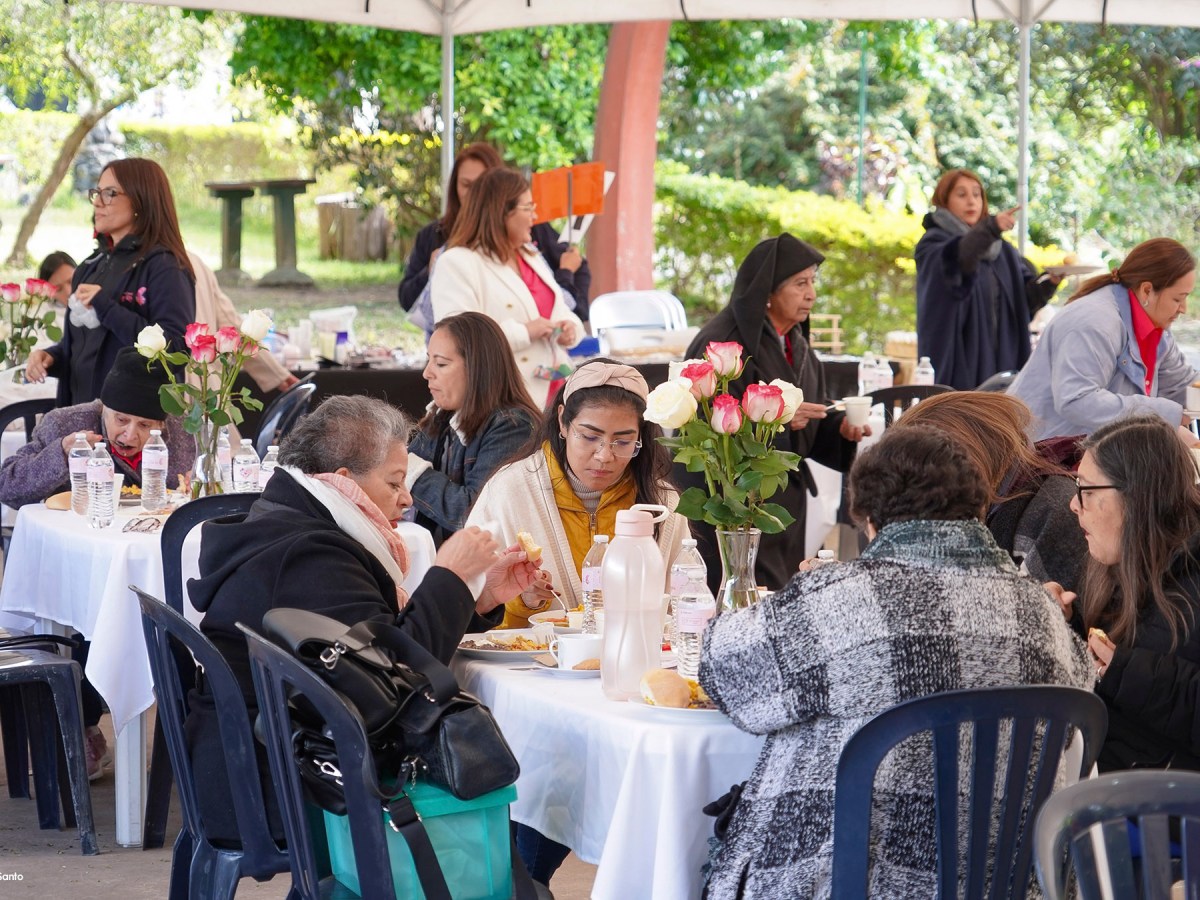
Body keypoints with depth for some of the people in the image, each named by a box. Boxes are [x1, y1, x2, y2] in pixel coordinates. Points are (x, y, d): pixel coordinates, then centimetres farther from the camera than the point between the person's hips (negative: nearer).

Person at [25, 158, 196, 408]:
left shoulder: (164, 267, -11)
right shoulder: (91, 266, 13)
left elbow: (176, 347, -21)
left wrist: (108, 309, -22)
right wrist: (51, 357, 1)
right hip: (83, 408, 7)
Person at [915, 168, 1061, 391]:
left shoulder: (1002, 250, 18)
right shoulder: (933, 244, 1)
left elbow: (1027, 298, 7)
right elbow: (956, 258, -23)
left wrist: (1049, 282, -14)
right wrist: (990, 228, -38)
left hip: (1001, 362, 5)